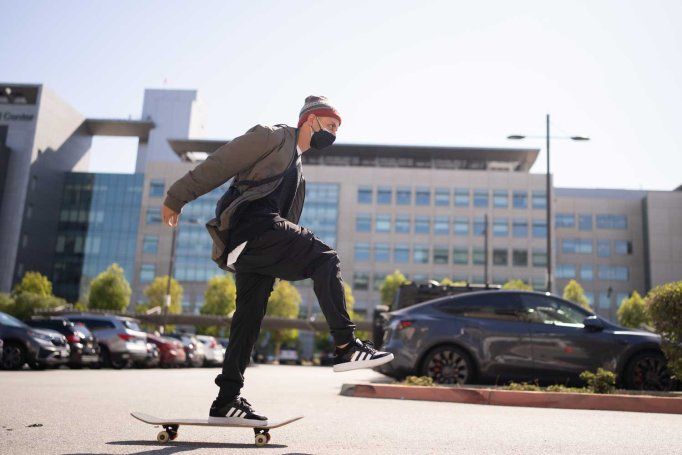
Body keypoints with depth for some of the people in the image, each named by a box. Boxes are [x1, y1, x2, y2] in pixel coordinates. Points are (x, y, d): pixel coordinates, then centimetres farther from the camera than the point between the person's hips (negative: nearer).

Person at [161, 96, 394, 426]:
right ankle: (346, 346, -22)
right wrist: (177, 197, -3)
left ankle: (226, 401, 9)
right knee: (324, 258, -17)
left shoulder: (296, 169, 32)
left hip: (252, 249, 9)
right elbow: (219, 164, 0)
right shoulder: (272, 137, 6)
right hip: (253, 227, -9)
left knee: (249, 317, 5)